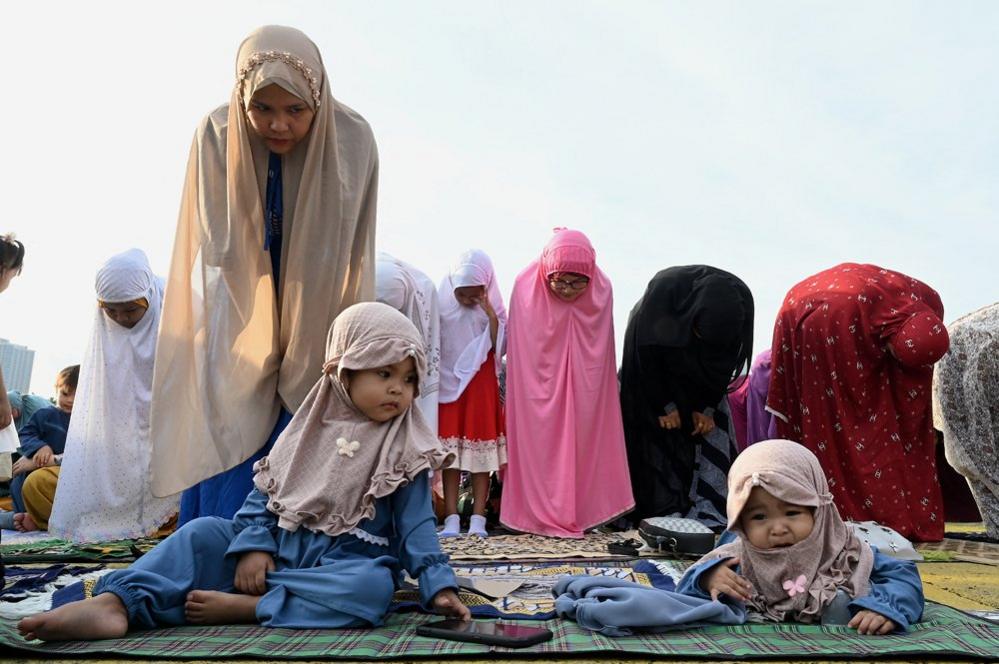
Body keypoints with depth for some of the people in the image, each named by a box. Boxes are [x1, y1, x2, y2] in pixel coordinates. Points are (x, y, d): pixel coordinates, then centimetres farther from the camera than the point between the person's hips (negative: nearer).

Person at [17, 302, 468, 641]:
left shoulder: (405, 452, -1)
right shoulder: (309, 428, 8)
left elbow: (416, 525, -4)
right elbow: (266, 490, 8)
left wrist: (439, 585, -16)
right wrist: (254, 544, -9)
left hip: (345, 560, -3)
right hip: (279, 547, 4)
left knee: (373, 587, -37)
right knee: (203, 533, -12)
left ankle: (241, 605, -34)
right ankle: (116, 603, -30)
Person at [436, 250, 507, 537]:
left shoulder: (492, 307, 0)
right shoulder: (442, 305, -1)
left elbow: (500, 348, -6)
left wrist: (491, 316, -16)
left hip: (481, 384, 0)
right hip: (448, 383, 0)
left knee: (481, 448, -1)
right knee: (449, 449, -1)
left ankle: (478, 517, 2)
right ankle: (451, 517, 2)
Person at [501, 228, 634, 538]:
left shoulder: (602, 290, -11)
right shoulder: (526, 288, -15)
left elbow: (600, 353, 3)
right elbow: (519, 355, -8)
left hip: (582, 392, 2)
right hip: (539, 387, -2)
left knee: (582, 440, 3)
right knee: (541, 443, -2)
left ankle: (582, 511, 14)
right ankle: (540, 513, 9)